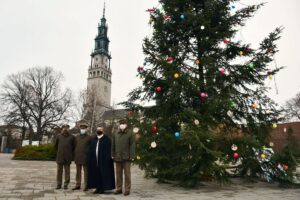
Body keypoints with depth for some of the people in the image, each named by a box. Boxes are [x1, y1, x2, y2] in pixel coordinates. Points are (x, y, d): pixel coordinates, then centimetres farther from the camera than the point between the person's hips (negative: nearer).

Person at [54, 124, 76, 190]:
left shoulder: (72, 137, 1)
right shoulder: (59, 136, 5)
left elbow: (74, 146, 8)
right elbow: (56, 145, 18)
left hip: (68, 157, -1)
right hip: (60, 157, 1)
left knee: (67, 171, 3)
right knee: (59, 171, 6)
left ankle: (66, 184, 12)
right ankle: (58, 184, 15)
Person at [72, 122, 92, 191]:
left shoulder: (89, 137, -2)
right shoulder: (77, 137, 11)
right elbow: (75, 147, 15)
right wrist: (74, 156, 11)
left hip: (85, 158, -4)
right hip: (78, 158, 4)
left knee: (86, 172, 1)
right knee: (78, 172, 10)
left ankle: (86, 186, 8)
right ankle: (78, 185, 20)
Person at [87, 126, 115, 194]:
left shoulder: (106, 139, -4)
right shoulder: (93, 139, 13)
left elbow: (108, 150, -8)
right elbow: (91, 150, 13)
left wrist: (107, 159, -16)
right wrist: (90, 159, 6)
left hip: (103, 160, -5)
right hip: (94, 160, 5)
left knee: (103, 174, 0)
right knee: (96, 174, 8)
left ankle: (103, 188, 11)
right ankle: (98, 188, 20)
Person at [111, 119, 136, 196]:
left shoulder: (130, 133, -2)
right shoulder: (115, 133, 10)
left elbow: (132, 145, -5)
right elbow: (113, 145, 13)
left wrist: (132, 156, -10)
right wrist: (113, 155, 8)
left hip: (126, 157, -4)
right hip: (117, 157, 4)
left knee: (127, 174, 4)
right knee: (118, 174, 12)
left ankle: (127, 189, 14)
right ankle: (119, 189, 23)